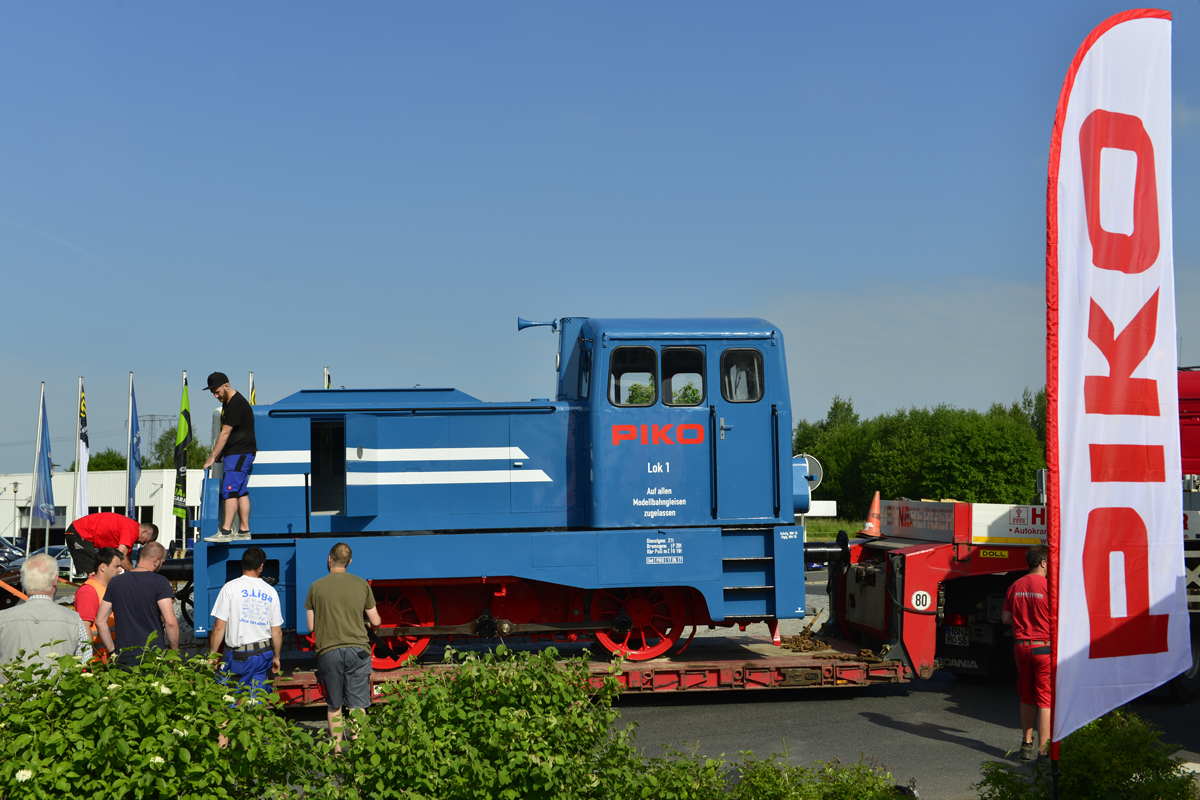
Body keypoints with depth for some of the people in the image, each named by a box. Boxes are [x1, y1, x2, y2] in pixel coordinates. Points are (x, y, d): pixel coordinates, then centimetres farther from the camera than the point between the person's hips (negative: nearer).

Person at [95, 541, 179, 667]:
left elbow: (100, 621, 10)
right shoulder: (159, 582, -6)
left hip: (123, 657, 4)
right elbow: (170, 622, -13)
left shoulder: (115, 582, 9)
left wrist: (113, 651, 14)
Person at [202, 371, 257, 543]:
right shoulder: (227, 403, 17)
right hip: (235, 454, 11)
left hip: (240, 454, -11)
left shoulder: (236, 404, -17)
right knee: (241, 492, 8)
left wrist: (212, 457, -14)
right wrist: (217, 455, 18)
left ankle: (225, 531, -18)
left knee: (230, 491, -14)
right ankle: (244, 531, 10)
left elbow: (225, 433, -18)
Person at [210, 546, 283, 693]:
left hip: (239, 655, -4)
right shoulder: (271, 591, 6)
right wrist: (276, 657, 22)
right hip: (264, 653, 4)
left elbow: (219, 627, -7)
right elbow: (277, 631, 8)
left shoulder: (230, 587, -4)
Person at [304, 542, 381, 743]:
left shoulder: (316, 587, 1)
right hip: (358, 649, 1)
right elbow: (376, 622, 9)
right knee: (357, 706, 3)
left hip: (328, 651, 0)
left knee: (334, 706, 13)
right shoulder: (362, 585, 4)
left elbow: (311, 626, 3)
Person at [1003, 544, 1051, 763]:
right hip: (1044, 647, -5)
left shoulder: (1015, 587, 5)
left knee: (1027, 698, 18)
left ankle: (1026, 745, 25)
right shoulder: (1049, 587, -12)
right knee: (1045, 699, 0)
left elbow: (1006, 618, 11)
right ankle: (1044, 750, 1)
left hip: (1021, 646, 6)